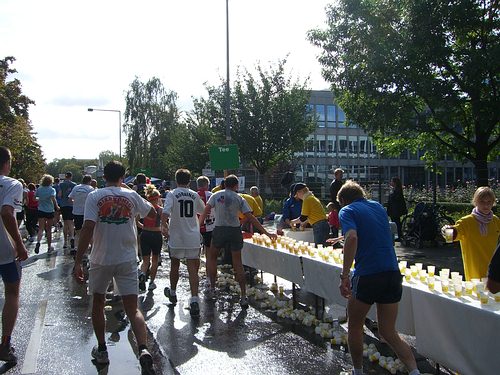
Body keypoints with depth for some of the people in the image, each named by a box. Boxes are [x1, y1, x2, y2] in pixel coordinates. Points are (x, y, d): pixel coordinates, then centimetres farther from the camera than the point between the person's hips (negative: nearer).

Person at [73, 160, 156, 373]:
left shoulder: (94, 196, -5)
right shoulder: (132, 196, 2)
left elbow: (87, 229, -16)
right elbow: (153, 213, 19)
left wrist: (78, 261, -13)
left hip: (101, 260, -1)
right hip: (127, 260, 1)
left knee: (97, 303, 21)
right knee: (133, 309, 0)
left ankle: (101, 350, 27)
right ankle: (143, 350, -20)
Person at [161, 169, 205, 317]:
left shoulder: (172, 194, -6)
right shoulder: (195, 195, 5)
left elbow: (165, 213, -19)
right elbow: (203, 211, 20)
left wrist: (164, 226, -4)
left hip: (176, 237, -1)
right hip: (193, 238, 1)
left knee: (175, 265, 19)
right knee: (193, 269, -1)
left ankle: (172, 293, 38)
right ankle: (194, 300, -14)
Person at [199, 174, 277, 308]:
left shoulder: (216, 195, 4)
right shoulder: (239, 198, 2)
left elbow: (205, 212, -5)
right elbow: (251, 218, -2)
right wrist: (266, 233, 0)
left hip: (219, 230, 0)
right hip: (235, 231, 0)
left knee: (212, 257, 22)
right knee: (238, 263, 6)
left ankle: (212, 288, 21)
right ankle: (244, 297, 2)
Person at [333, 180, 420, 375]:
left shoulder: (347, 211, -1)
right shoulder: (378, 206, 18)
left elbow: (352, 238, -21)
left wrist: (344, 276, -21)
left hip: (367, 276, -6)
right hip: (393, 274, 6)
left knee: (354, 327, 17)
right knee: (388, 332, 15)